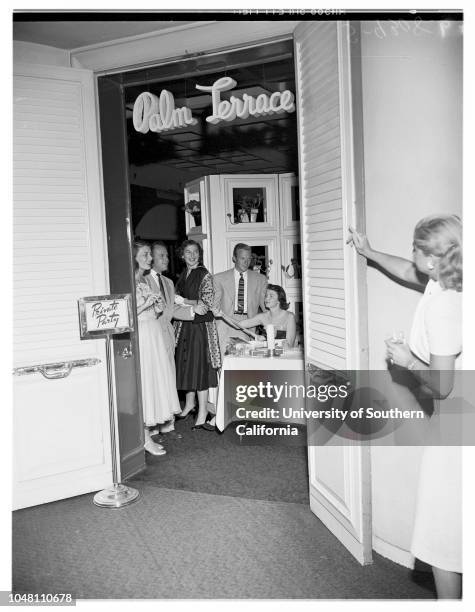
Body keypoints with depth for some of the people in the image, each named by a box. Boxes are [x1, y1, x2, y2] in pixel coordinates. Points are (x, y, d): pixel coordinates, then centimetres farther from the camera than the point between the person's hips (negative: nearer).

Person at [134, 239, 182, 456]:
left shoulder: (144, 281, 15)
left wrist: (157, 308, 3)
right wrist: (146, 304, -21)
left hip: (153, 333, 9)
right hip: (140, 336, -9)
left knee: (155, 380, 10)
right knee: (143, 383, -4)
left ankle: (148, 432, 20)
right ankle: (146, 438, 5)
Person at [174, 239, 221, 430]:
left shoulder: (204, 275, -7)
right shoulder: (182, 276, 14)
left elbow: (207, 303, -14)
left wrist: (184, 301, -14)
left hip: (201, 325, -6)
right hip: (184, 325, 7)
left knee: (200, 367, -6)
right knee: (185, 364, 10)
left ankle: (202, 414, -1)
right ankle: (189, 403, 27)